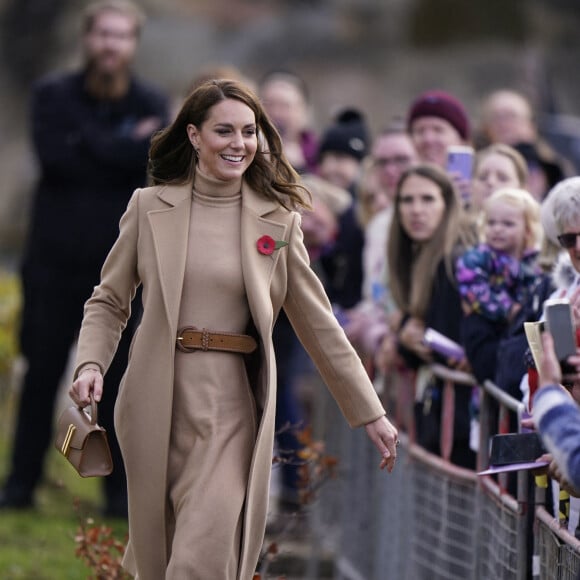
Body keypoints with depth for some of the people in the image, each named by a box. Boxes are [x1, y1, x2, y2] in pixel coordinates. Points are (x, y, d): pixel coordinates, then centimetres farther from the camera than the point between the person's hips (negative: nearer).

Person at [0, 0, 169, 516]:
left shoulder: (151, 105, 4)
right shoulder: (54, 95, 3)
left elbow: (151, 163, -13)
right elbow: (53, 157, -13)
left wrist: (86, 144, -14)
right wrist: (120, 150, -12)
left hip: (120, 264, 0)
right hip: (55, 259, 0)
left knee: (118, 378, 1)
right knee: (42, 373, 4)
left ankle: (121, 490, 9)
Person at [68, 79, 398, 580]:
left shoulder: (277, 219, 5)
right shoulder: (150, 206, 5)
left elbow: (317, 321, 9)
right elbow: (109, 301, 10)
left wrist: (370, 413, 8)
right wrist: (91, 365, -9)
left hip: (233, 406, -1)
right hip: (157, 403, 1)